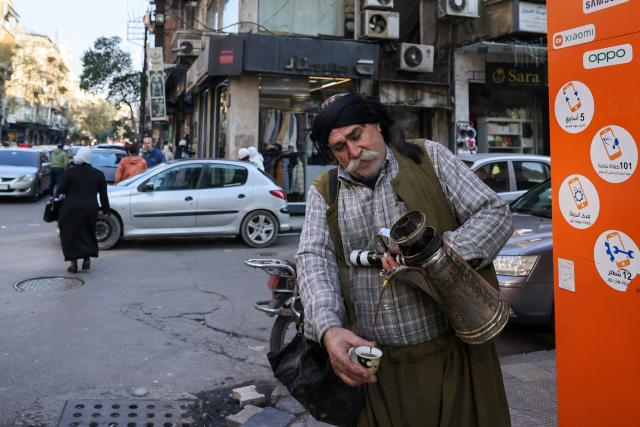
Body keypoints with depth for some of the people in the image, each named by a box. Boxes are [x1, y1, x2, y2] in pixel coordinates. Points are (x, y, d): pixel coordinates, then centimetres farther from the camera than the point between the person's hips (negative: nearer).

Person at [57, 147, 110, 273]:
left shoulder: (71, 172, -5)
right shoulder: (98, 174, 4)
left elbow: (62, 190, -1)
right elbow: (103, 195, 5)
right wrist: (106, 210, 11)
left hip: (72, 209, -2)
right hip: (90, 210, 2)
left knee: (71, 234, 8)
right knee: (88, 233, 18)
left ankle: (73, 263, 6)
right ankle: (87, 259, 11)